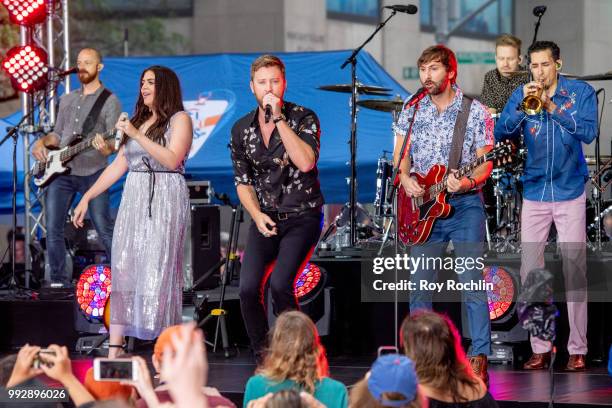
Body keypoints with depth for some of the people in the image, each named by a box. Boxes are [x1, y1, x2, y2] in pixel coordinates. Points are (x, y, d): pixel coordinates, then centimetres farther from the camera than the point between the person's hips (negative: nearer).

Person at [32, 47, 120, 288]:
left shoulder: (110, 101, 1)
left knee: (104, 229, -10)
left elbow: (114, 142, -5)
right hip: (60, 171, 5)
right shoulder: (67, 100, 19)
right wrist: (42, 142, 3)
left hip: (92, 171, -5)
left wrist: (105, 148, -28)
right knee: (53, 229, 0)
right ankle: (59, 281, 9)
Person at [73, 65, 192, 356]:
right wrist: (87, 197, 13)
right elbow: (118, 165, 19)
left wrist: (137, 135, -16)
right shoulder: (138, 121, 19)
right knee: (123, 270, -2)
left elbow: (172, 160, -14)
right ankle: (114, 351, -4)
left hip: (165, 200, -6)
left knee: (159, 272, -9)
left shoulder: (179, 120, 1)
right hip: (134, 200, 6)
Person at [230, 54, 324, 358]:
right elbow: (242, 181, 13)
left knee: (279, 284, -23)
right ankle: (262, 357, 4)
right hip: (265, 218, 4)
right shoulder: (242, 129, 5)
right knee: (248, 288, -14)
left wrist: (278, 118, -25)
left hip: (302, 217, -4)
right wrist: (256, 214, -4)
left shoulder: (303, 118, -8)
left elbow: (306, 163, -26)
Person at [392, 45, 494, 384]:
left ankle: (479, 358, -9)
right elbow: (401, 153, 10)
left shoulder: (475, 112, -2)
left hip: (464, 205, -4)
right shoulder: (412, 111, 9)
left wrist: (467, 182, -24)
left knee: (471, 282, -10)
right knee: (419, 284, 5)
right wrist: (405, 178, -10)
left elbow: (485, 163, -5)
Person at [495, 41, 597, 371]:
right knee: (530, 272, 1)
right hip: (534, 194, 3)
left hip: (570, 194, -3)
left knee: (575, 271, -3)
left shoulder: (581, 93, -2)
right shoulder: (521, 95, 4)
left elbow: (588, 132, -16)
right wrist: (523, 106, -21)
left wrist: (552, 106, -24)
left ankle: (577, 349, 2)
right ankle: (539, 348, 9)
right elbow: (501, 133, -6)